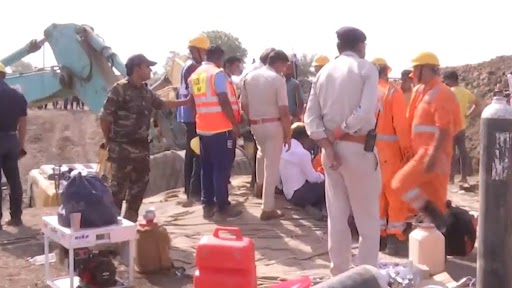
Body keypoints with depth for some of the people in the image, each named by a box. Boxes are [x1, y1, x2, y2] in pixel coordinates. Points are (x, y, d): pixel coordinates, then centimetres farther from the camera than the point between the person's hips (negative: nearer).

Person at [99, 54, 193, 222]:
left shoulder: (145, 91, 11)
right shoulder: (120, 89, -14)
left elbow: (161, 104, 28)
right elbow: (105, 117, -13)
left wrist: (186, 102, 27)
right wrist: (109, 142, -7)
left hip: (141, 146, 8)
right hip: (122, 148, -8)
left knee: (140, 183, 14)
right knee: (119, 185, -4)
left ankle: (130, 218, 26)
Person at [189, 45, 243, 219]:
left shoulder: (194, 76, 13)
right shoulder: (217, 74, -11)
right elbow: (224, 102, -18)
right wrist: (235, 124, -12)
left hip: (203, 128, 8)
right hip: (221, 128, -7)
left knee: (207, 167, 11)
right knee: (222, 168, -2)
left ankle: (207, 205, 14)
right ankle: (222, 206, 1)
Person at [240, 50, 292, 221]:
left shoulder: (250, 77, 5)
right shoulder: (278, 79, -13)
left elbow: (243, 105, 9)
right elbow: (283, 111, -16)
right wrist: (288, 133, -8)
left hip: (255, 124, 6)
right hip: (273, 125, -6)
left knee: (262, 153, 35)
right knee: (272, 165, 0)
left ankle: (260, 185, 47)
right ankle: (268, 209, 3)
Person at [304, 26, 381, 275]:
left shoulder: (323, 72, 9)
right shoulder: (367, 68, -5)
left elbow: (310, 117, 0)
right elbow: (366, 112, -18)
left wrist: (328, 145, -5)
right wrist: (341, 131, -7)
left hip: (330, 149, 5)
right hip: (358, 149, -5)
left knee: (336, 216, 13)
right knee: (368, 219, 5)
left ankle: (339, 274, 22)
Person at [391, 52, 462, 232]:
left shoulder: (440, 93, -14)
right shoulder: (422, 91, 14)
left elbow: (444, 129, -21)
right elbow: (416, 124, 19)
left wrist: (432, 156, -26)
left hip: (433, 153, -9)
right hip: (423, 152, 9)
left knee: (401, 183, -13)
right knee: (432, 198, 11)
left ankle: (437, 218, -7)